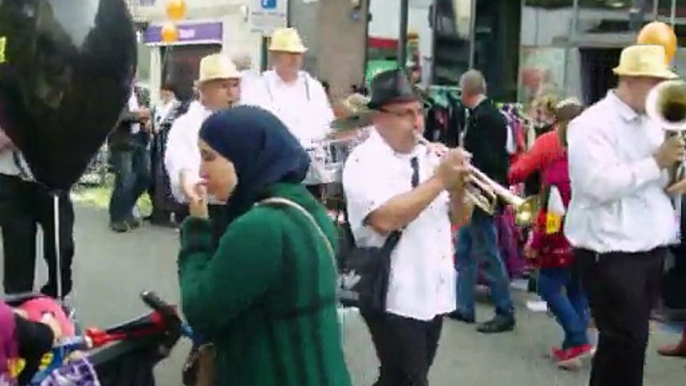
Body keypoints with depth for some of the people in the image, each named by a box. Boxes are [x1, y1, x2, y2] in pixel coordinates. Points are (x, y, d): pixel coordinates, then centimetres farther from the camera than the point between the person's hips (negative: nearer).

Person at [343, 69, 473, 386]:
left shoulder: (428, 156, 11)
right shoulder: (365, 161, -11)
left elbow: (459, 218, 14)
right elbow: (385, 219, -28)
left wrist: (457, 187, -8)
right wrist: (439, 180, -22)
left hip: (433, 294, 7)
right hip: (394, 298, -7)